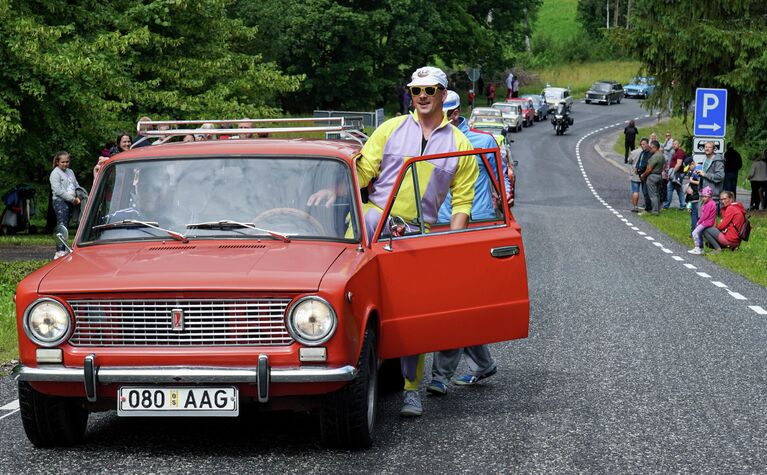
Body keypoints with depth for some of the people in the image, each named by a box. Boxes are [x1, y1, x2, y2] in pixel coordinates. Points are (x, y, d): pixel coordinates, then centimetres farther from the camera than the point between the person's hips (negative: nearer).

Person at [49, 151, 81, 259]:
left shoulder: (70, 172, 20)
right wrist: (72, 199, -13)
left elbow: (76, 185, 24)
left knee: (66, 226, 8)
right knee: (62, 227, -16)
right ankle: (60, 251, -22)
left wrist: (78, 197, 4)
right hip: (60, 202, -8)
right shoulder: (55, 173, -4)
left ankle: (63, 250, 11)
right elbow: (58, 190, -12)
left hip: (70, 202, 8)